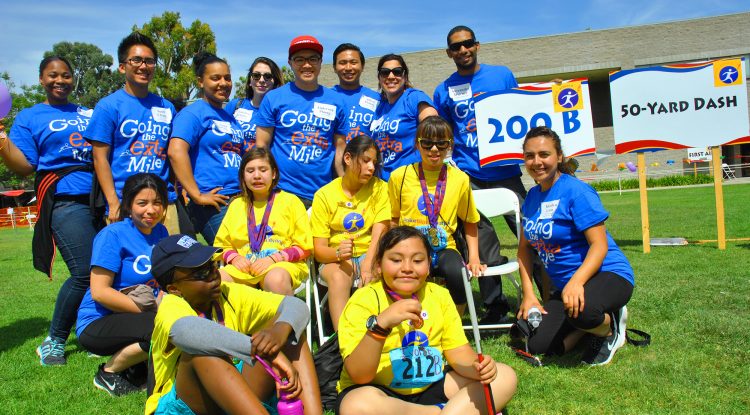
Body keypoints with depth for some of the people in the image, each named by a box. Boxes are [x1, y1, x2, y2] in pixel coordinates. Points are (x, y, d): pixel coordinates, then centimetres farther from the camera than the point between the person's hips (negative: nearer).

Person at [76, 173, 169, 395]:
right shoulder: (113, 235, -15)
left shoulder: (160, 232, 4)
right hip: (97, 323, -6)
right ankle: (108, 372, -4)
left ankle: (132, 364, 4)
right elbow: (99, 292, -19)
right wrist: (150, 311, -21)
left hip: (136, 318, 7)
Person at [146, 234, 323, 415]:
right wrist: (263, 350, -47)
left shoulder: (231, 294, -1)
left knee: (290, 329, -10)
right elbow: (184, 333, -43)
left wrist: (280, 331, -35)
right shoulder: (172, 306, -16)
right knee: (201, 351, -34)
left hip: (234, 398, 5)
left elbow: (296, 306, -10)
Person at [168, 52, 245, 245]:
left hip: (239, 200, 8)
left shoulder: (231, 118, 20)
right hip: (213, 204, -8)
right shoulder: (193, 113, -5)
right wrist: (197, 196, -20)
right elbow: (176, 151, -19)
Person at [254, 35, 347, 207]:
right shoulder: (273, 98, 2)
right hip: (282, 192, -2)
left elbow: (339, 150, 10)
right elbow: (261, 146, 1)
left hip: (323, 193, 2)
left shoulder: (335, 102, 7)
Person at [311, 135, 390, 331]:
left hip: (370, 255, 1)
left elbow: (379, 234, -9)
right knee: (339, 276, -34)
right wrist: (338, 253, -28)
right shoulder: (324, 195, -1)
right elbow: (319, 250, -5)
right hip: (335, 258, 0)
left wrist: (367, 266, -28)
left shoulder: (380, 188, 2)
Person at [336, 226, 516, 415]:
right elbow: (359, 376, -23)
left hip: (432, 385, 4)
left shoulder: (439, 295, 1)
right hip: (380, 392, -4)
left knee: (505, 376, -3)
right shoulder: (364, 299, -15)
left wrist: (476, 368, -23)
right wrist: (380, 324, -39)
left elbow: (457, 350, 0)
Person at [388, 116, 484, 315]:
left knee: (457, 274, -32)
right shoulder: (400, 176, 2)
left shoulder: (460, 179, 4)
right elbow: (392, 220, 9)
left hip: (444, 248, 1)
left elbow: (470, 222, 15)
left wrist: (474, 258, 4)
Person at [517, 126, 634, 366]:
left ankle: (610, 327, -2)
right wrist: (528, 294, 0)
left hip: (608, 274, -7)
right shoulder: (532, 197, 6)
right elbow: (524, 248, 10)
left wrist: (576, 282, -36)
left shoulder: (576, 191, -15)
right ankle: (594, 319, 15)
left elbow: (600, 245, -21)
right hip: (564, 286, 7)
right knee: (536, 345, -7)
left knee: (579, 310, -40)